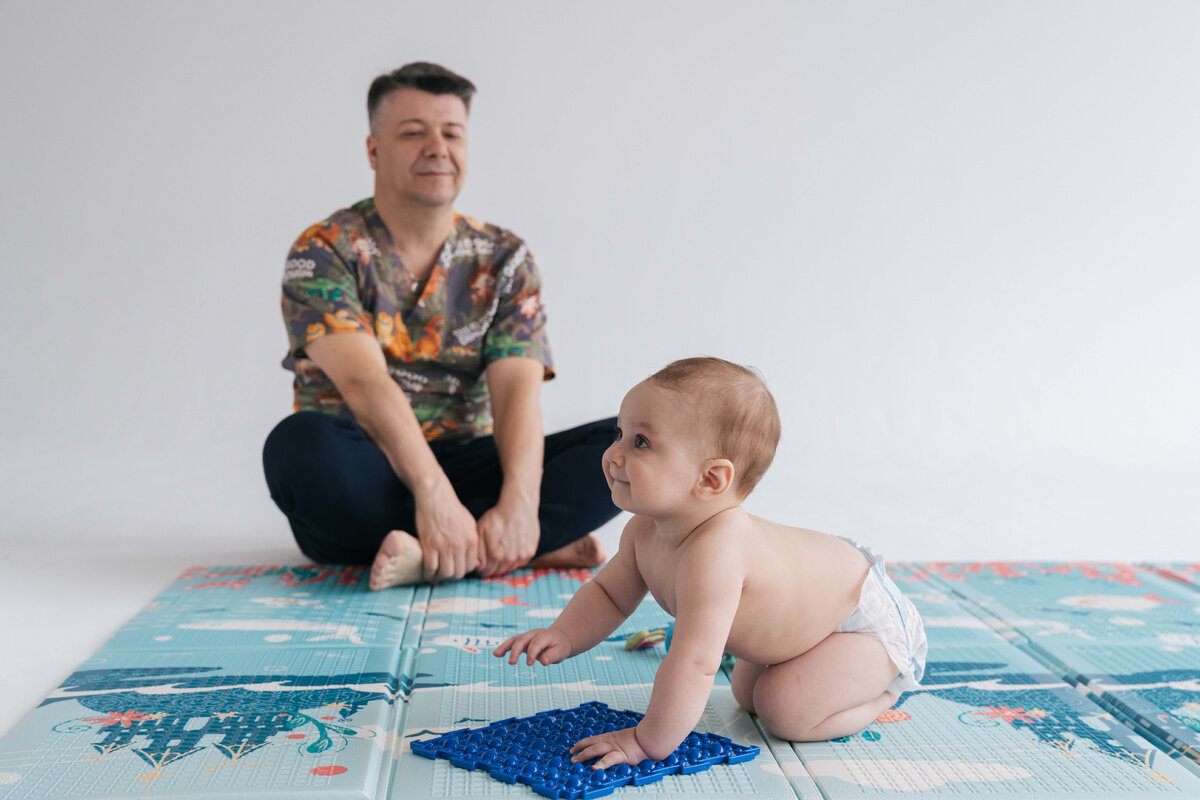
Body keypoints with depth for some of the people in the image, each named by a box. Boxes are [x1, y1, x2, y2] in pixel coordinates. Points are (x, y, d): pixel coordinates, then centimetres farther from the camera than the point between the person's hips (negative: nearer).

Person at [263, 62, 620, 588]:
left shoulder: (503, 258, 5)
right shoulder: (324, 251, -4)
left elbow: (518, 390, -9)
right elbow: (365, 380, -21)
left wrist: (519, 503, -27)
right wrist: (433, 494, -36)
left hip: (465, 465, 3)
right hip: (364, 475, -2)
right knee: (300, 443, -36)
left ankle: (432, 554, -30)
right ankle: (533, 548, -27)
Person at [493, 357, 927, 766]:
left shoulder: (713, 551, -43)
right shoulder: (645, 532, -14)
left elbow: (694, 664, -43)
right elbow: (609, 593, 2)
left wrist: (648, 742, -32)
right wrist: (564, 636, -17)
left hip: (872, 620, -8)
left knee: (786, 712, -20)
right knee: (747, 694, 21)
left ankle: (881, 690, 6)